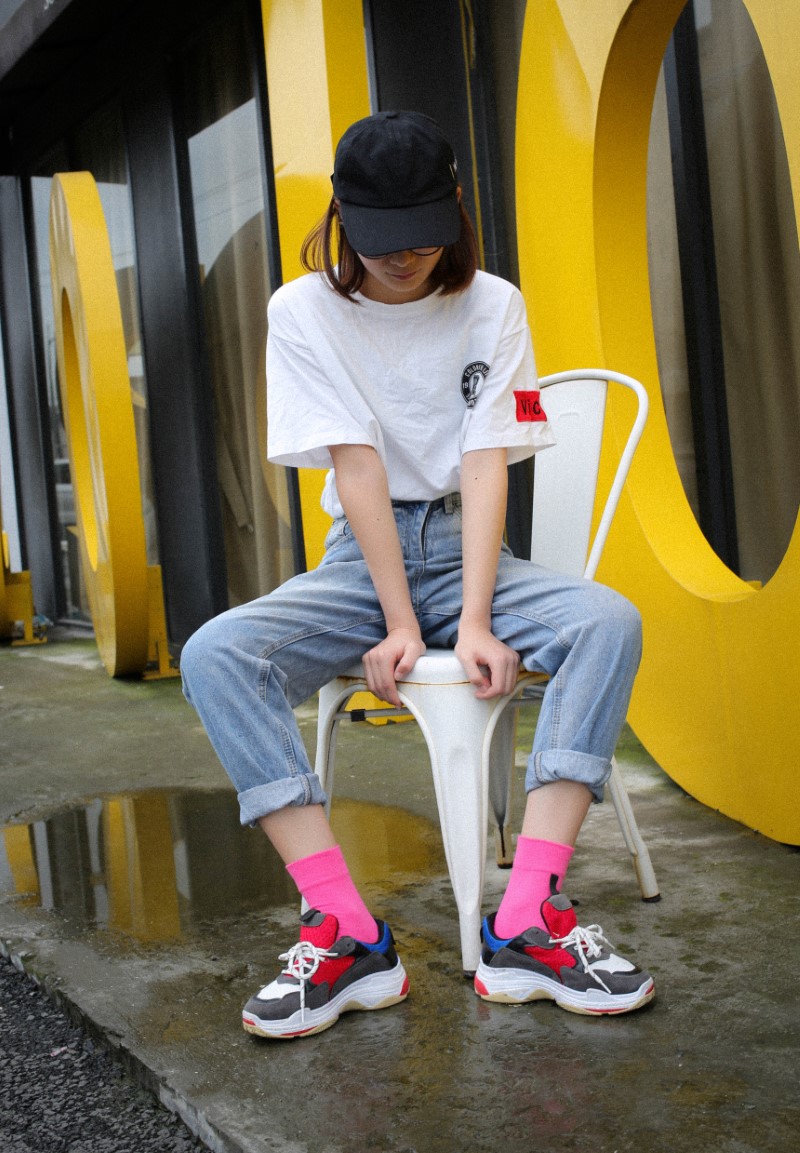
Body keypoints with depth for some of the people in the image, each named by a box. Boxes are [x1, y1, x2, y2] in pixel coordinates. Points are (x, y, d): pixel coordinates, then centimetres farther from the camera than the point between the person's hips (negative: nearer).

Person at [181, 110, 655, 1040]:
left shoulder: (491, 306, 0)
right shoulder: (303, 311, -3)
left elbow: (486, 462, -9)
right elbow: (357, 466, -11)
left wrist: (474, 622, -22)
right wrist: (399, 624, -19)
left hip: (466, 548, 1)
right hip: (360, 558, 0)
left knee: (608, 622, -29)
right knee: (213, 654, -28)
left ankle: (525, 926, -33)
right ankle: (346, 936, -32)